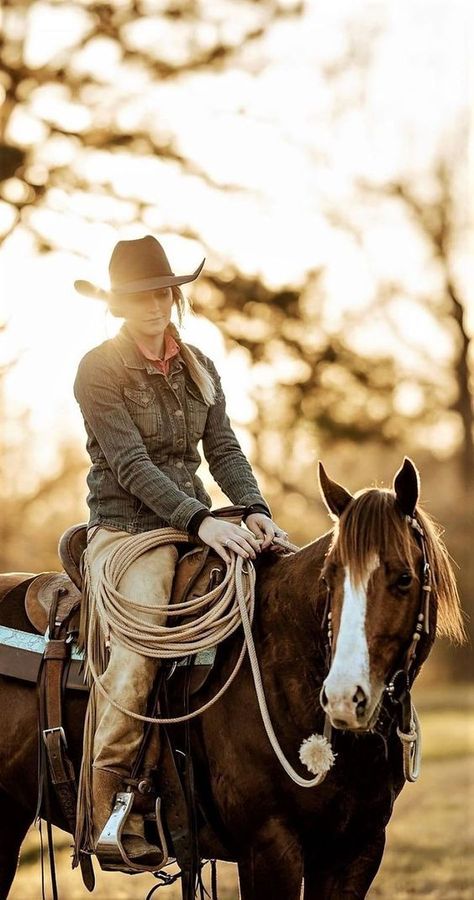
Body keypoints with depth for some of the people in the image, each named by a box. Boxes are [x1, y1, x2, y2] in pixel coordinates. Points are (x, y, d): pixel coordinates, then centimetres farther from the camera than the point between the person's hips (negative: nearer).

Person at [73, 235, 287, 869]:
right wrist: (201, 521, -24)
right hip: (125, 528, -6)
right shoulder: (100, 370, -3)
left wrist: (255, 510, -11)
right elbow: (130, 465, -13)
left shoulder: (201, 370, 16)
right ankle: (106, 813, -27)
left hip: (196, 525, 6)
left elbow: (224, 450, 8)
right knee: (137, 649, -29)